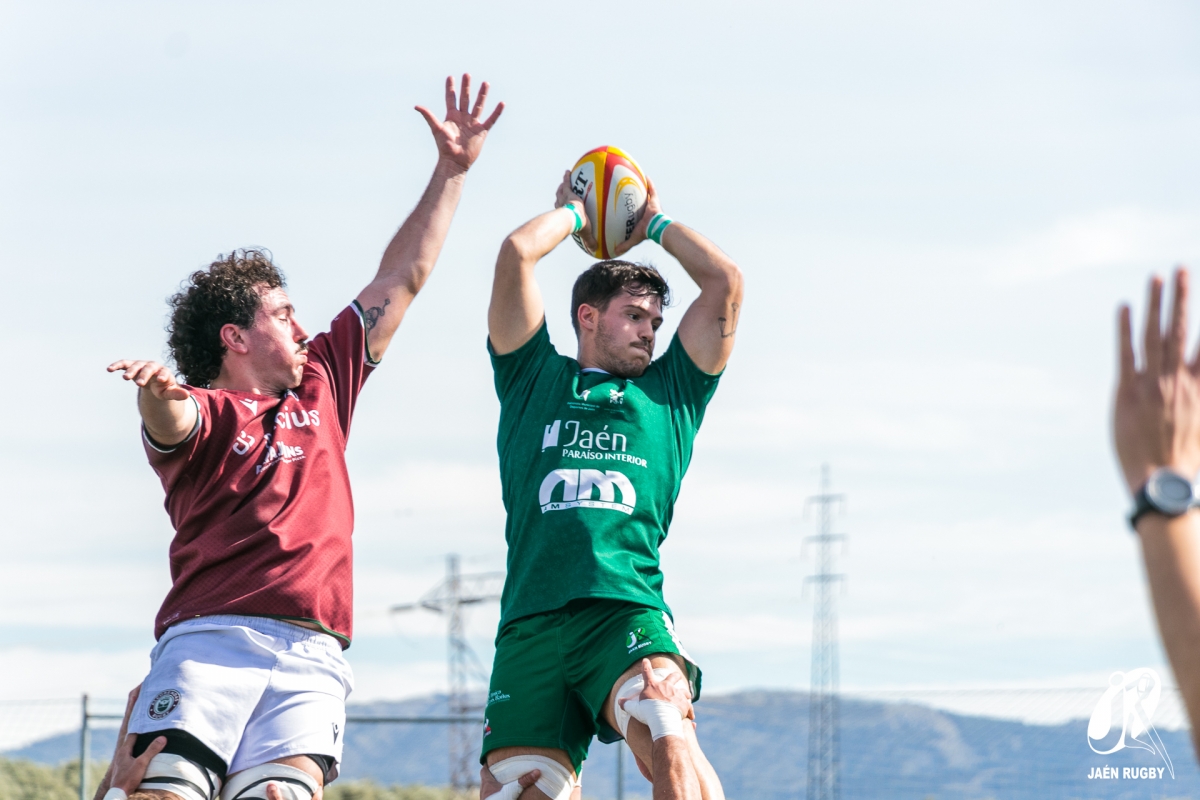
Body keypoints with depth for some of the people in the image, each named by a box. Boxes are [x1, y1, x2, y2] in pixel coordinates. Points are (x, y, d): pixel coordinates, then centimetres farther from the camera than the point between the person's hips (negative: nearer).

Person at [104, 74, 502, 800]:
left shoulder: (320, 387, 26)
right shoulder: (204, 413, 7)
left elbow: (401, 282, 30)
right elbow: (173, 424, -18)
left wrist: (453, 171, 32)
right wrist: (156, 394, -43)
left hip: (311, 657, 4)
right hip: (208, 640, -4)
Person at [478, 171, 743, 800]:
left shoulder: (669, 392, 26)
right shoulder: (536, 380, 22)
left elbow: (725, 280, 21)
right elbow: (517, 253, 13)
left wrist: (655, 222, 34)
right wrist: (570, 212, 30)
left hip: (629, 609, 0)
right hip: (531, 621, 0)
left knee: (668, 742, -28)